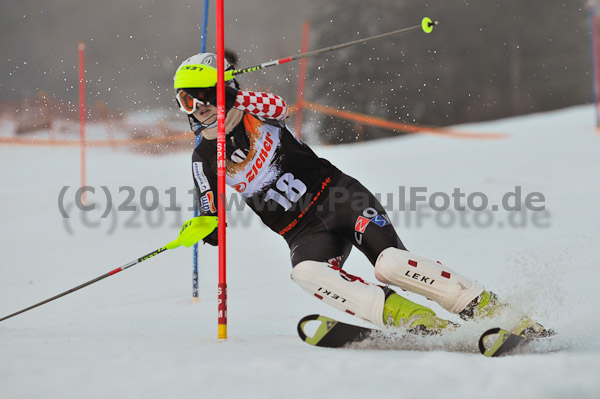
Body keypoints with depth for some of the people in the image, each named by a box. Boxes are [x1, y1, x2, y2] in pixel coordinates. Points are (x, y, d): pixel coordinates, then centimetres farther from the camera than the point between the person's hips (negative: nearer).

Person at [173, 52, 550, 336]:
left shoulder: (252, 113, 1)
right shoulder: (204, 160, 9)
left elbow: (279, 107, -23)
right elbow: (215, 228, 10)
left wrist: (233, 96, -34)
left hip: (337, 195, -2)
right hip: (303, 233, 2)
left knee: (389, 263, -26)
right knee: (307, 272, -33)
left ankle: (489, 308, -19)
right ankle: (418, 321, -40)